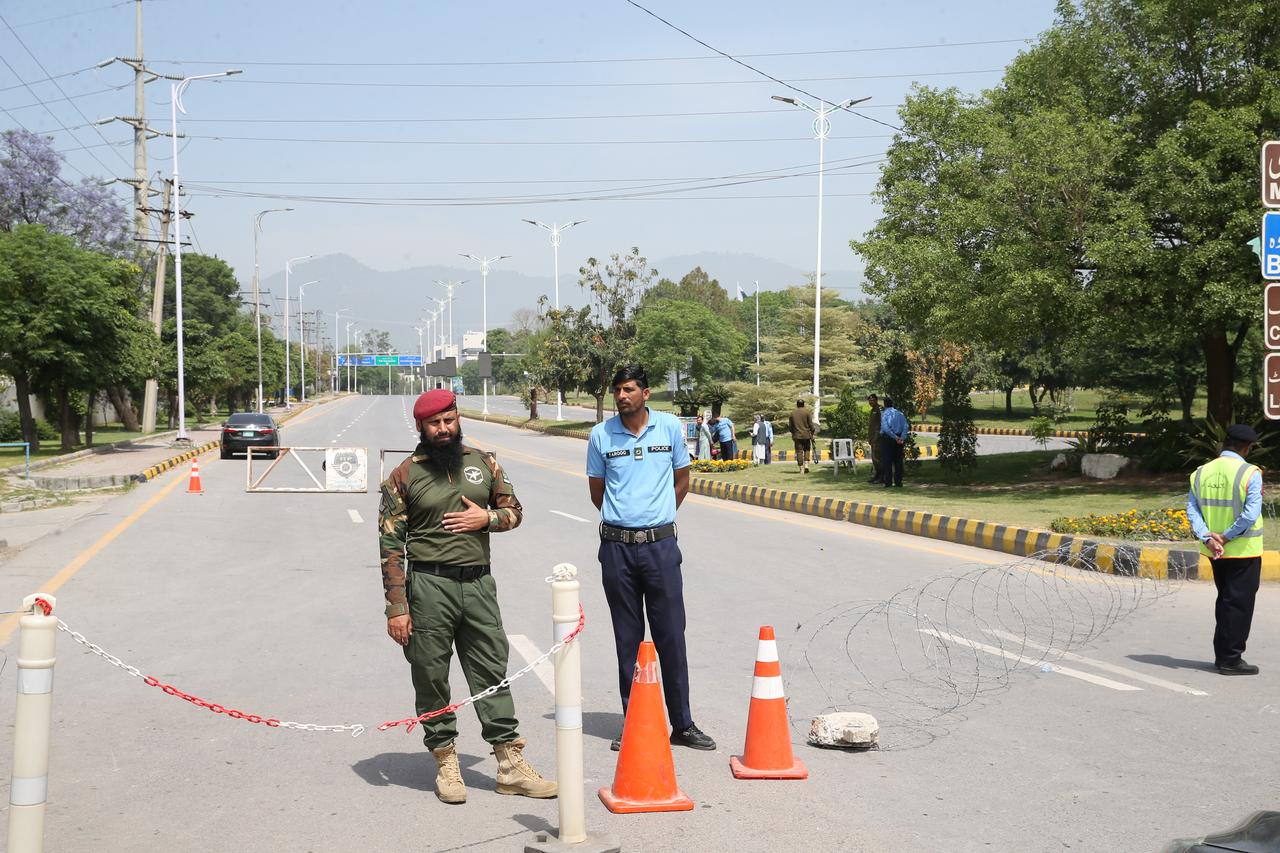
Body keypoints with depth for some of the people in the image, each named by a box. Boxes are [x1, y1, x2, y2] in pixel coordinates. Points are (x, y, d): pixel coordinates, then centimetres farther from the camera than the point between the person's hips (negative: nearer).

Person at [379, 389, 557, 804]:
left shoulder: (483, 463, 10)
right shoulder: (404, 476, -1)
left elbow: (514, 511, 19)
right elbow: (390, 544, -3)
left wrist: (486, 518, -5)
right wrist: (396, 608, -9)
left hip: (478, 584, 3)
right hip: (428, 587, -3)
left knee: (493, 674, 5)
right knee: (431, 678, 3)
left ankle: (512, 766, 9)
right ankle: (446, 765, 16)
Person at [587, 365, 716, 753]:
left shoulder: (669, 427, 2)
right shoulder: (601, 435, 1)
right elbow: (597, 490, 12)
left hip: (660, 543, 0)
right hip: (617, 546, 0)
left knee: (671, 636, 0)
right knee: (628, 639, 6)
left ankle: (682, 724, 8)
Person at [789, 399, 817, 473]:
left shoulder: (792, 413, 6)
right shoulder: (807, 412, -3)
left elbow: (791, 425, 10)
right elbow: (811, 424, -5)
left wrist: (793, 433, 19)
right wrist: (813, 432, 4)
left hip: (797, 435, 1)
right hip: (806, 435, -1)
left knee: (799, 451, 2)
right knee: (807, 449, 13)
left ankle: (801, 468, -1)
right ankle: (806, 464, -4)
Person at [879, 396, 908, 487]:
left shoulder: (884, 413, -3)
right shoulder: (900, 414, 10)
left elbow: (885, 427, -19)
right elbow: (906, 426, -2)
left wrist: (895, 437, -19)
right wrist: (902, 438, -12)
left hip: (887, 438, -4)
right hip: (899, 439, 4)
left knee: (887, 460, 0)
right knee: (898, 460, 9)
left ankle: (888, 482, -3)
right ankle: (898, 482, 8)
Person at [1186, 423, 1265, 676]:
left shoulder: (1201, 473, 3)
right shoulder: (1250, 473, -13)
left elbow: (1192, 510, -2)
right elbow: (1251, 513, -21)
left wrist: (1207, 538, -9)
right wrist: (1226, 536, -15)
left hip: (1215, 551, 6)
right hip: (1244, 550, -6)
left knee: (1225, 601, 19)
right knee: (1239, 604, 3)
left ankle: (1222, 654, 24)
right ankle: (1231, 659, 5)